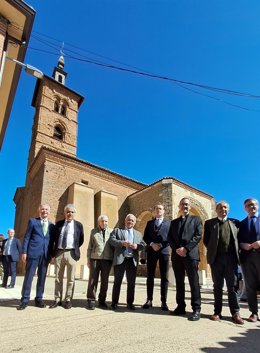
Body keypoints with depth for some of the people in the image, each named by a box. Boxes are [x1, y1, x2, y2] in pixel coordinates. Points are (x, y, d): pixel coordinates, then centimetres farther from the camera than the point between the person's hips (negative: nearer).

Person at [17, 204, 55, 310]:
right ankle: (24, 300, 10)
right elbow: (27, 237, 2)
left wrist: (52, 254, 4)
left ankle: (38, 299, 18)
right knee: (28, 277, 1)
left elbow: (51, 241, 13)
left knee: (42, 277, 7)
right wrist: (24, 252, -6)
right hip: (33, 252, -3)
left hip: (46, 254, 3)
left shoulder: (52, 225, 13)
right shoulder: (32, 221, 7)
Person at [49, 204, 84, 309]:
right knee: (58, 278, 9)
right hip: (59, 253, 2)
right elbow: (54, 237, 16)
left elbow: (81, 240, 11)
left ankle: (68, 300, 14)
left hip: (71, 253, -2)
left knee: (70, 279, 3)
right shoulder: (58, 224, 10)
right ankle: (57, 300, 18)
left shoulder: (78, 225, 5)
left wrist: (75, 248, 9)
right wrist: (55, 249, 10)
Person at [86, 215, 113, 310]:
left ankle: (102, 301, 20)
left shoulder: (111, 232, 8)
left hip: (107, 260, 1)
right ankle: (91, 301, 12)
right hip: (95, 259, 0)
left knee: (105, 281, 7)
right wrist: (88, 259, 5)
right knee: (93, 280, 2)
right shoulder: (93, 231, 10)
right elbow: (90, 246, 10)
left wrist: (114, 260, 2)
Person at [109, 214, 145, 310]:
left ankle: (130, 302, 21)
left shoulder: (138, 234, 19)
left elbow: (142, 245, 8)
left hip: (132, 261, 3)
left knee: (131, 283, 8)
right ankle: (114, 302, 16)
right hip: (120, 259, -3)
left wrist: (137, 246, -14)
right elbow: (111, 240, -5)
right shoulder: (117, 230, 9)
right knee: (117, 282, 5)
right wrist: (122, 243, -19)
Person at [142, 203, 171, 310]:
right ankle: (149, 300, 12)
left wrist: (161, 245, -11)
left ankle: (163, 302, 7)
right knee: (150, 276, 5)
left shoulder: (168, 223, 10)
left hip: (164, 251, -1)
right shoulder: (149, 223, 15)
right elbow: (145, 237, 8)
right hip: (151, 251, 2)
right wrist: (152, 244, -10)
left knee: (164, 277, 0)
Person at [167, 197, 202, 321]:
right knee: (179, 282, 9)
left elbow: (198, 236, -4)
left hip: (191, 254, -4)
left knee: (193, 282, -4)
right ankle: (181, 307, 17)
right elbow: (170, 238, 12)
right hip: (177, 255, 4)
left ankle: (196, 309, 3)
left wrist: (186, 248, -13)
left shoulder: (196, 219, 9)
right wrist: (176, 249, -7)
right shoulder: (174, 222, 20)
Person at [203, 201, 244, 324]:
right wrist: (212, 250, 0)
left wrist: (236, 253, 0)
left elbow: (238, 239, 9)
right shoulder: (209, 223, 8)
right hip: (216, 258, 0)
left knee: (232, 286, 3)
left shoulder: (235, 222, 12)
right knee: (217, 286, 7)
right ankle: (217, 312, 13)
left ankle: (235, 313, 10)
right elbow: (206, 240, 6)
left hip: (231, 258, 1)